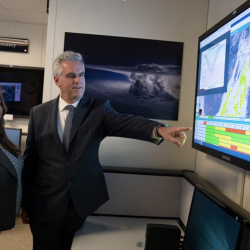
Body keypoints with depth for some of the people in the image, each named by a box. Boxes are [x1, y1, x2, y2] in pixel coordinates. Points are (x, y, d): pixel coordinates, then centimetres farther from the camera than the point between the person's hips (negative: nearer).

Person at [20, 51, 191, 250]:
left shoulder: (98, 108, -4)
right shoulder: (39, 113, 0)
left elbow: (124, 122, -24)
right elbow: (29, 160, 3)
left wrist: (159, 129, -43)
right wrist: (25, 203, 6)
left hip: (81, 203, 0)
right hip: (45, 206, 1)